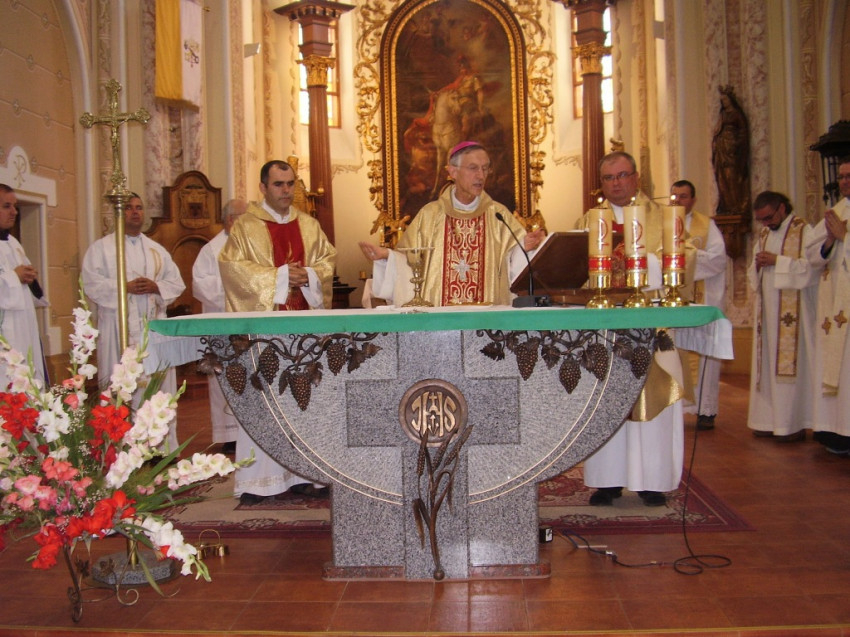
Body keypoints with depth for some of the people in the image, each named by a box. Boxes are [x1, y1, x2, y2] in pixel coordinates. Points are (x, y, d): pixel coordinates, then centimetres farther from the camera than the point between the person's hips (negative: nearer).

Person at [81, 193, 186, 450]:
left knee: (160, 385, 1)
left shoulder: (157, 250, 19)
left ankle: (164, 446, 7)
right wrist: (125, 287, -17)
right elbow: (92, 284, -5)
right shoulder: (101, 248, 6)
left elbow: (177, 282, 12)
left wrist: (156, 287, -7)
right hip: (120, 330, -4)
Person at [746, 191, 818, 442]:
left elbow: (811, 267, -13)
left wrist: (777, 261, -16)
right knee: (767, 363, 6)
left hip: (792, 311, -7)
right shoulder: (763, 235, 17)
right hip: (767, 310, 7)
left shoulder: (804, 231, -4)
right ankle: (769, 419, 11)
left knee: (790, 362, -7)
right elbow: (753, 274, 20)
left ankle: (793, 423, -2)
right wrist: (757, 265, -2)